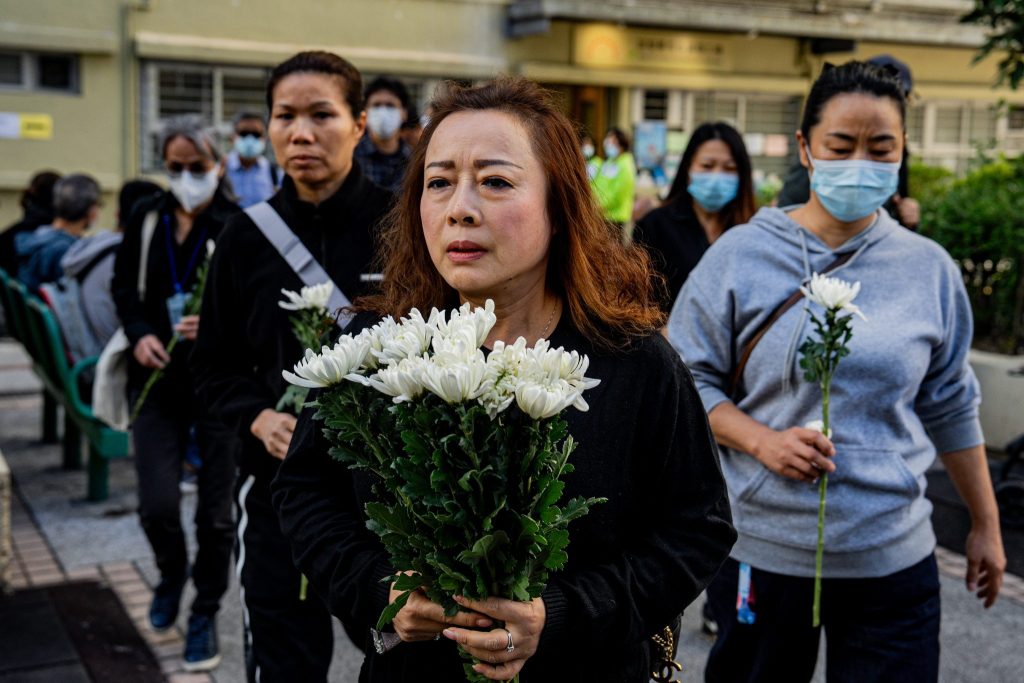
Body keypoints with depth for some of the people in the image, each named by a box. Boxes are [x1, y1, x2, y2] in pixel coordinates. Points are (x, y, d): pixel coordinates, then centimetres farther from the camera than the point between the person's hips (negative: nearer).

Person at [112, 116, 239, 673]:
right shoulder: (147, 219, 2)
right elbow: (123, 284, 13)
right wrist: (139, 333, -4)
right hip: (158, 379, 3)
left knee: (215, 511, 6)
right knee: (157, 505, -1)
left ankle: (205, 615, 28)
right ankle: (171, 575, 33)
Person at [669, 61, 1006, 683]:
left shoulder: (929, 269, 3)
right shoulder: (740, 256, -4)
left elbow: (951, 407, 11)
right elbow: (688, 377, 0)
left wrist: (986, 525, 15)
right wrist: (761, 441, -16)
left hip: (894, 555, 1)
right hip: (761, 548, -1)